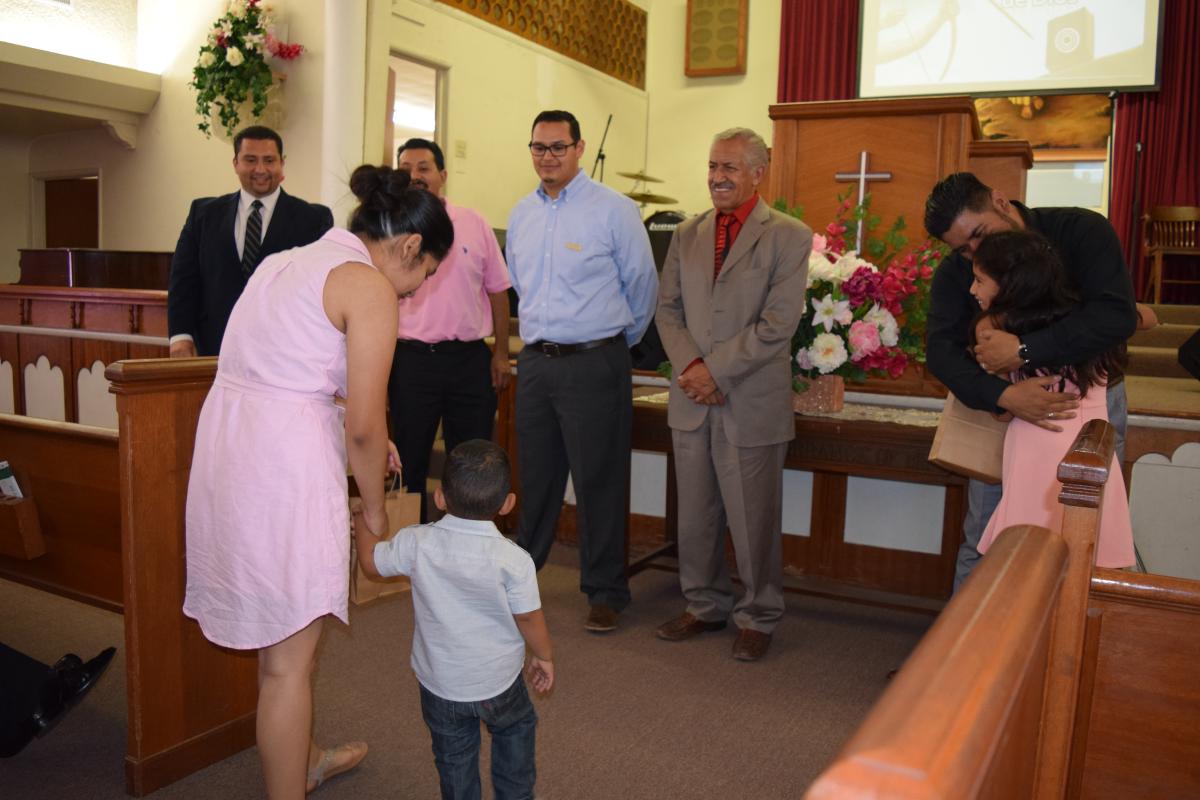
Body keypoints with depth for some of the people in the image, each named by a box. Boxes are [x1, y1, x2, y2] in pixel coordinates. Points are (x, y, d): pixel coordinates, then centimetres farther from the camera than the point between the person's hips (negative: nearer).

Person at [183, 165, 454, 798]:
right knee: (288, 662, 5)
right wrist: (375, 509, 3)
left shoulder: (288, 261, 17)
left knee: (278, 629, 25)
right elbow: (365, 425, -12)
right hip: (285, 464, -9)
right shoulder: (370, 287, -9)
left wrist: (359, 436, 19)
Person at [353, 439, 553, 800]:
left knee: (454, 757, 21)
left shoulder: (417, 544, -17)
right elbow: (529, 619, -12)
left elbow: (371, 562, 0)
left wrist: (362, 526, 19)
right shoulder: (514, 560, -23)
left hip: (440, 683, 2)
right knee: (516, 730, 27)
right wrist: (544, 656, 7)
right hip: (498, 682, -1)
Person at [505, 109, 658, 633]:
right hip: (535, 360, 5)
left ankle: (605, 592, 14)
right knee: (535, 476, 15)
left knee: (598, 480, 0)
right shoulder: (521, 214, 11)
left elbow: (642, 283, 1)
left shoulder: (613, 210, -6)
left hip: (594, 364, -5)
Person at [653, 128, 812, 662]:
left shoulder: (789, 237, -5)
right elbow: (668, 309, 8)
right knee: (695, 516, 14)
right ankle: (705, 605, 32)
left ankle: (758, 618, 25)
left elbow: (777, 324, -13)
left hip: (752, 404, -4)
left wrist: (716, 371, -16)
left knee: (754, 519, 6)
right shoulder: (687, 235, 11)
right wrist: (689, 365, -9)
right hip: (692, 399, 5)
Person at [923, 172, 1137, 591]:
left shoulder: (1082, 230, -15)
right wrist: (1005, 396, -36)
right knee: (981, 540, 5)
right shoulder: (954, 272, -8)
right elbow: (941, 349, -20)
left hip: (1091, 398, -2)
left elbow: (1117, 316, -28)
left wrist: (1024, 350, -35)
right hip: (1002, 404, 2)